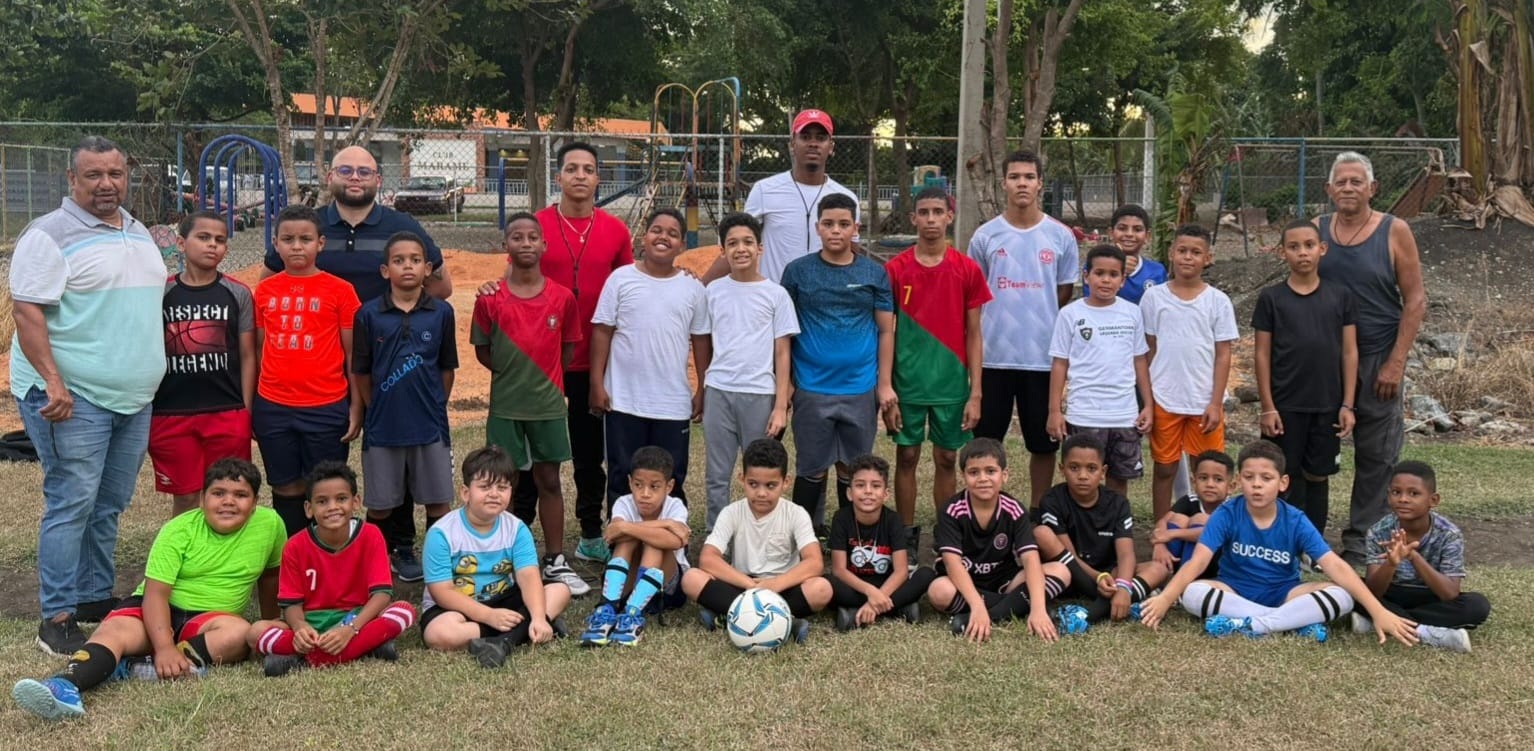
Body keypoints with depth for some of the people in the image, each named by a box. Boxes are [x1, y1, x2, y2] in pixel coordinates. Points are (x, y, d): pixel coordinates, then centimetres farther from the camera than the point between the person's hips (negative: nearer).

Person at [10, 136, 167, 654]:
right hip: (72, 397, -7)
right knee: (72, 504, -7)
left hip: (133, 397, 7)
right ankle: (57, 618, -1)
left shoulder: (138, 233, 15)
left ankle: (96, 597, 25)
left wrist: (149, 378, 21)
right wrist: (53, 383, -23)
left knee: (110, 505, 13)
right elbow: (27, 311, -15)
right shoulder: (50, 235, -9)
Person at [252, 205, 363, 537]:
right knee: (286, 491, 10)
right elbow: (258, 350, 11)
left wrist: (356, 407, -3)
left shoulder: (340, 290, -3)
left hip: (327, 408, -2)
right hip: (273, 409, 3)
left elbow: (353, 353, 0)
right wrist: (250, 407, 10)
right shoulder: (265, 291, 6)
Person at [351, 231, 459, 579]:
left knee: (439, 503, 7)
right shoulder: (368, 314, -4)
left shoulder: (442, 313, -1)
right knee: (380, 506, 10)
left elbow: (446, 369, 7)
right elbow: (361, 372, 3)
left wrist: (434, 407, 6)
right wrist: (375, 410, 6)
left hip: (430, 425, 1)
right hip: (383, 426, 0)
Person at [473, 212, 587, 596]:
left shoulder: (562, 297, -2)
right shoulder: (490, 298, -5)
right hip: (505, 406, -1)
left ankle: (555, 561, 18)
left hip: (548, 404, 1)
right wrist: (512, 373, -4)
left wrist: (543, 377, 1)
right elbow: (482, 350, 2)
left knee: (549, 479, 9)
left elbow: (568, 348, 8)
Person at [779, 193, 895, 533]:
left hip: (861, 390, 1)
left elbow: (886, 330, 6)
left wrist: (885, 383, 0)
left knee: (853, 469, 9)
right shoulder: (798, 272, 1)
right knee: (811, 468, 6)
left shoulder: (874, 274, 4)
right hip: (811, 389, -1)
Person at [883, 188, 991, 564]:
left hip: (952, 384, 1)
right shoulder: (895, 270, -2)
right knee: (907, 456, 5)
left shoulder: (967, 270, 1)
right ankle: (907, 537, 16)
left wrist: (975, 393, -2)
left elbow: (973, 334, 3)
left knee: (946, 459, 9)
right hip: (908, 383, -1)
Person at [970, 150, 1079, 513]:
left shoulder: (1061, 237, 2)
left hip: (1044, 355, 0)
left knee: (1044, 442, 9)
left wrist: (1037, 320, 3)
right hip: (993, 355, 0)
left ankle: (1038, 514, 22)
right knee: (985, 440, 6)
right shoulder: (985, 235, 2)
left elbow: (1065, 294, 9)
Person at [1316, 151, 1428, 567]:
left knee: (1376, 456, 3)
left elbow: (1415, 299, -4)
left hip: (1377, 358, -2)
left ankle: (1361, 542, 13)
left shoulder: (1395, 232, -4)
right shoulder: (1316, 230, 3)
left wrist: (1395, 363, -10)